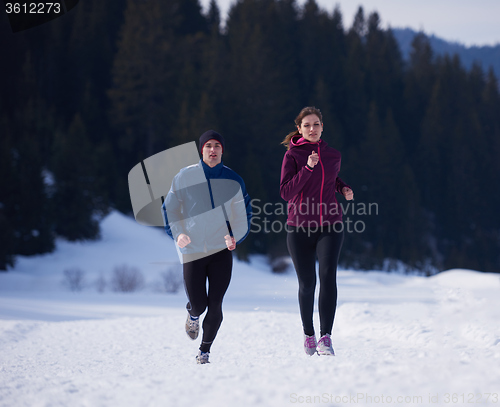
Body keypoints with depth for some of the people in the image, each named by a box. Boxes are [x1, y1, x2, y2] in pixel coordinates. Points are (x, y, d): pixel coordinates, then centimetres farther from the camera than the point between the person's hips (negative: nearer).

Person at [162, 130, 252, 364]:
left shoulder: (233, 181, 2)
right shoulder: (185, 177, -1)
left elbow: (243, 214, 7)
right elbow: (170, 208, 5)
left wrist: (234, 237, -11)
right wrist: (177, 233, -13)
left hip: (222, 249, 1)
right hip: (192, 249, -1)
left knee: (215, 304, -5)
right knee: (198, 304, -3)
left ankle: (205, 351, 12)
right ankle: (193, 315, 35)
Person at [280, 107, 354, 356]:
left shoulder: (333, 155, 8)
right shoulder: (292, 155, -3)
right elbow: (286, 192, -13)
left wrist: (343, 188, 6)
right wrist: (308, 167, -22)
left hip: (330, 226, 1)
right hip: (300, 227, -1)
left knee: (328, 275, -18)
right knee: (307, 284, 5)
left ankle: (326, 338, -21)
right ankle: (308, 333, 29)